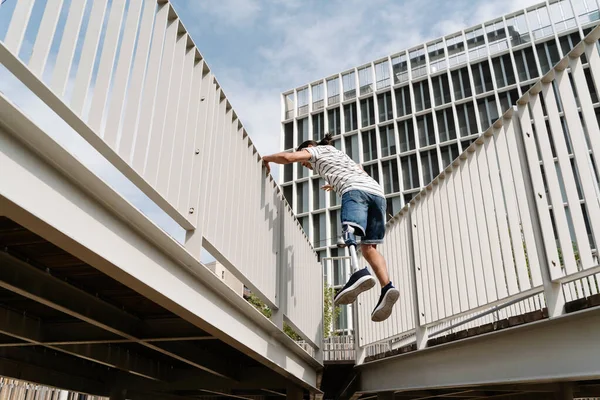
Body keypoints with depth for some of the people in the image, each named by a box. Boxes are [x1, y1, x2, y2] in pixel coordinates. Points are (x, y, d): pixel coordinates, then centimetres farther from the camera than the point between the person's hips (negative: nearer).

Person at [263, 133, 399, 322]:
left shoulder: (316, 150, 21)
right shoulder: (339, 154, 43)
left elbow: (287, 157, 4)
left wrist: (266, 159, 23)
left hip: (355, 190, -7)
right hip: (377, 191, 7)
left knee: (349, 230, -27)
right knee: (369, 247, 3)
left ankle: (359, 273, -54)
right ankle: (387, 287, -19)